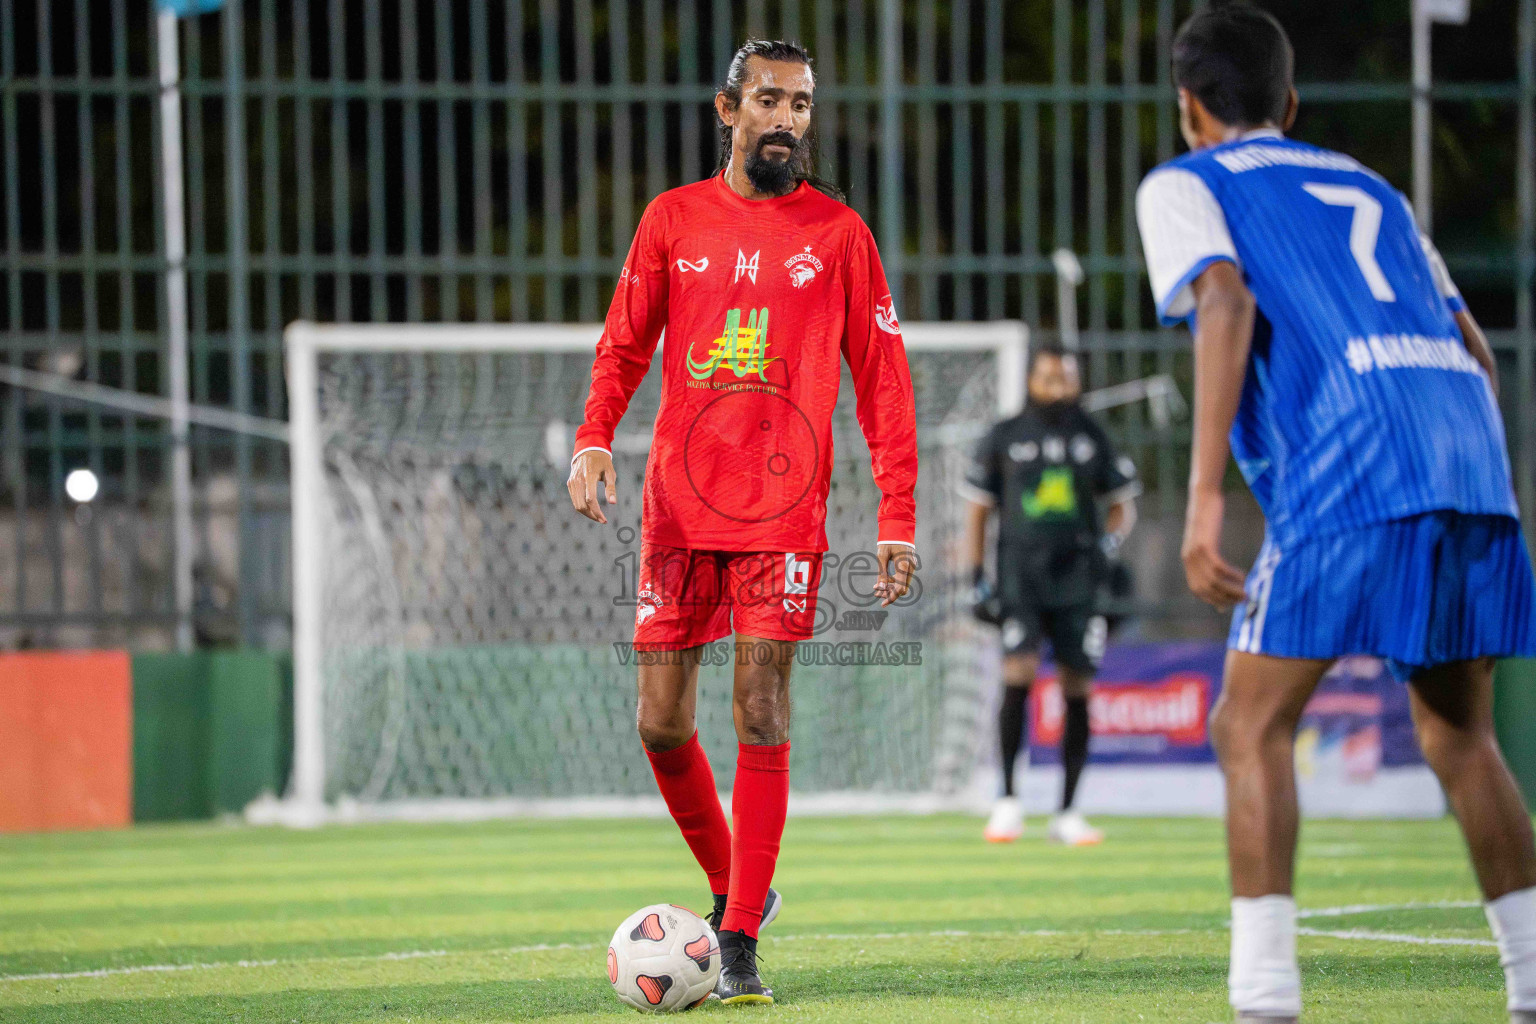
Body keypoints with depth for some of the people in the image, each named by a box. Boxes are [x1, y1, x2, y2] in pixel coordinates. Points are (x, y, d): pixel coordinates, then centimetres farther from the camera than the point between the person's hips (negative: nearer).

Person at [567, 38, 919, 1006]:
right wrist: (595, 438, -7)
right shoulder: (673, 219, 9)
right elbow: (624, 345, 13)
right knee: (663, 723, 2)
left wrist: (899, 515, -2)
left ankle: (741, 944, -6)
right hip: (680, 505, 3)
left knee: (763, 717, -10)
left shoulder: (837, 232, 4)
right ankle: (733, 886, 25)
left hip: (784, 508, -2)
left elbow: (881, 375, 4)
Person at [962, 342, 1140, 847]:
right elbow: (978, 509, 10)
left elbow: (1122, 503, 18)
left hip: (1076, 578, 2)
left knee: (1077, 691, 0)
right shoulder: (1003, 439, 5)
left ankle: (1067, 814, 8)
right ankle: (1007, 799, -9)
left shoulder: (1092, 437, 10)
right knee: (1019, 673, -19)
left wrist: (1110, 542, -2)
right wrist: (978, 579, 2)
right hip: (1020, 574, -2)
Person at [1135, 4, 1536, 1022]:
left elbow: (1226, 301, -6)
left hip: (1348, 469, -6)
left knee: (1252, 726, 0)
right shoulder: (1368, 186, 32)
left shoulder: (1185, 185, 14)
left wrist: (1204, 498, -12)